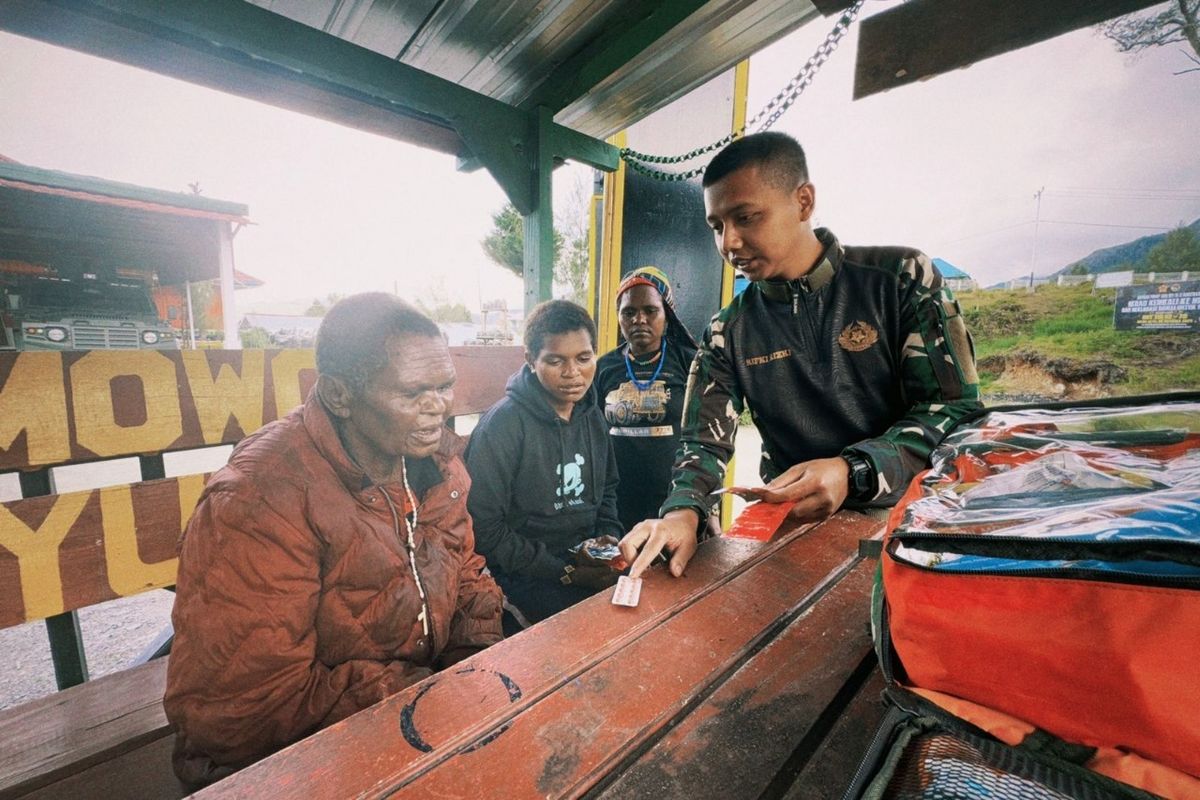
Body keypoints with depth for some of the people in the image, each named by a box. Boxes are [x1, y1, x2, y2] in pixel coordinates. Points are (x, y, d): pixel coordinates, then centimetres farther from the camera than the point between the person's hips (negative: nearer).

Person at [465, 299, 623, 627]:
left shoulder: (592, 417, 4)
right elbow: (483, 526, -15)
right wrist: (564, 573, -16)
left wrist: (610, 536, -1)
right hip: (527, 575, -6)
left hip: (590, 561, 7)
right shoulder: (503, 423, -17)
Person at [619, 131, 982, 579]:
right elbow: (705, 441, -4)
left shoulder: (901, 277, -4)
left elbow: (957, 408, -8)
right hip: (791, 528, 0)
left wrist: (853, 473, -25)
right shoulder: (728, 332, 0)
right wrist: (682, 510, -25)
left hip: (905, 509, 1)